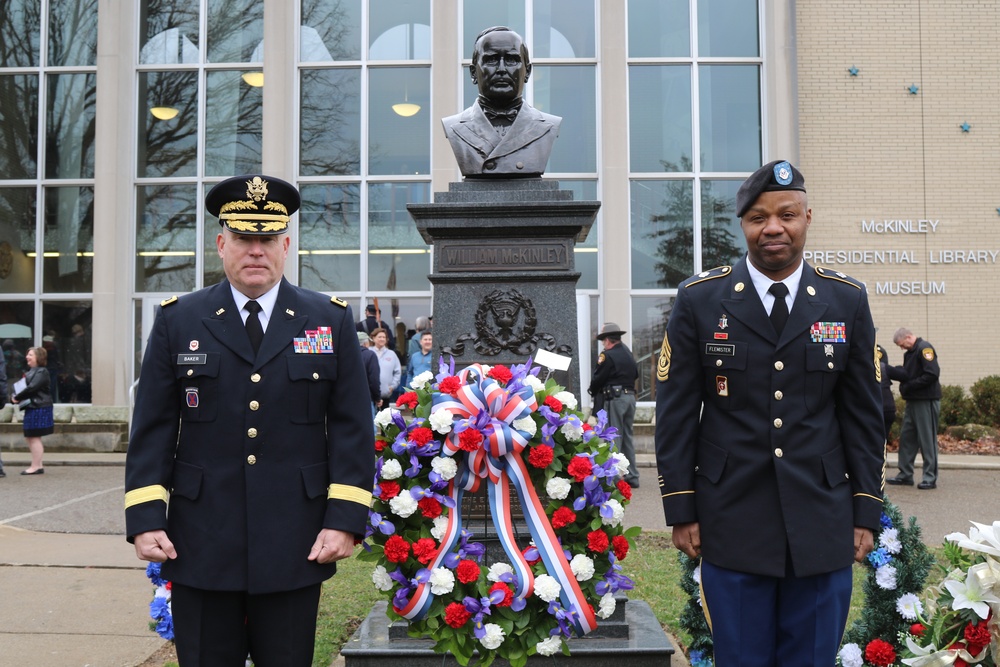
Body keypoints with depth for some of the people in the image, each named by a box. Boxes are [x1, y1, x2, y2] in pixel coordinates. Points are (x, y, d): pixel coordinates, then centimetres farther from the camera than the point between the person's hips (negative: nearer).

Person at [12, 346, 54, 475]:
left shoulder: (42, 372, -12)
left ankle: (36, 466, 1)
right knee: (29, 437, 12)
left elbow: (31, 388, -21)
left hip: (39, 408, -10)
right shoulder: (31, 371, 17)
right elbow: (23, 386, 17)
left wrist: (17, 397, -12)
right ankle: (38, 465, 19)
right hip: (31, 408, 10)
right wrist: (15, 397, -2)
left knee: (34, 437, -5)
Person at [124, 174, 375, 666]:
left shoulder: (331, 320, 4)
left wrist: (345, 520, -7)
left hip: (296, 547, 0)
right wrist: (145, 519, -5)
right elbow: (151, 429, 3)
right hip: (200, 547, 1)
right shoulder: (177, 321, 5)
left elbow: (352, 428, 1)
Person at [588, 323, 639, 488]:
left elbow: (598, 378, -9)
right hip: (630, 396, 8)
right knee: (627, 437, 14)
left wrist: (592, 391, 9)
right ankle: (632, 477, 17)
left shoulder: (607, 356, -11)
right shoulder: (628, 354, 14)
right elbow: (635, 375, 19)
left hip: (614, 399, -8)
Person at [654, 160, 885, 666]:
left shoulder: (847, 301, 4)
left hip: (822, 524, 2)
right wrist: (681, 510, -2)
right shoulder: (698, 300, -2)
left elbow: (864, 414, 6)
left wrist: (866, 511, 4)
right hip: (733, 524, -1)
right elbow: (676, 414, -1)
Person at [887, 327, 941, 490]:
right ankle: (905, 475, 17)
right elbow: (905, 374, 11)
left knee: (927, 440, -3)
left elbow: (932, 374, -20)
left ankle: (930, 478, 3)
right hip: (913, 401, 9)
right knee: (906, 438, 10)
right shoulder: (909, 353, 17)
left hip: (926, 401, -9)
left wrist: (909, 386, -16)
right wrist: (889, 370, -5)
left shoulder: (924, 348, -12)